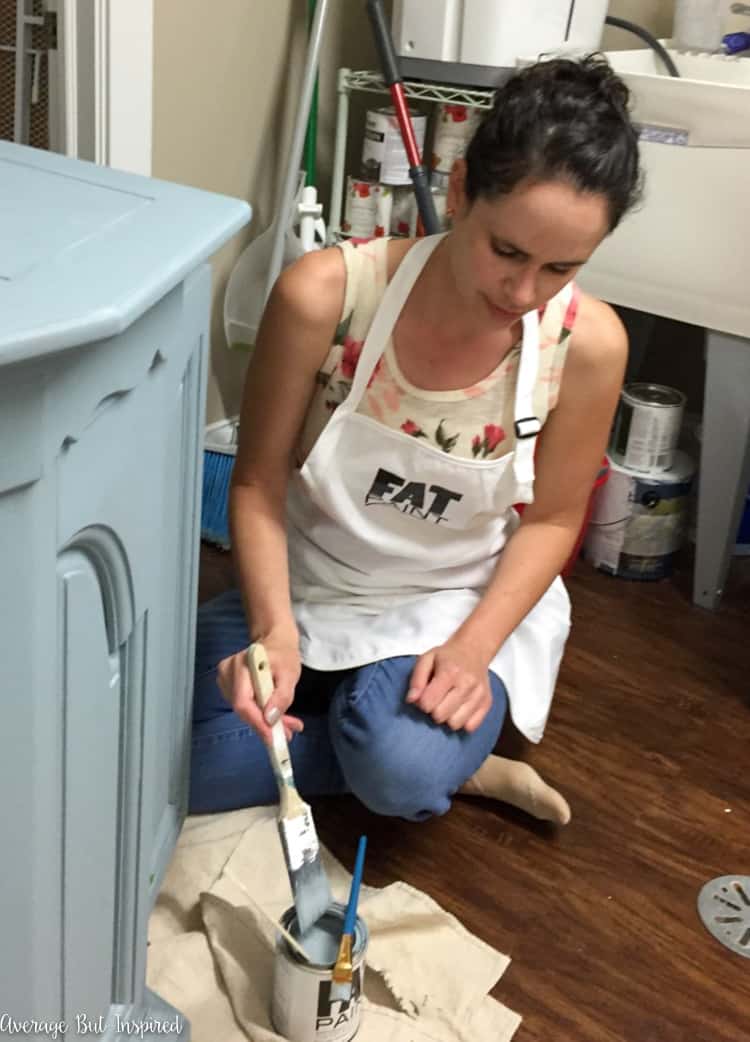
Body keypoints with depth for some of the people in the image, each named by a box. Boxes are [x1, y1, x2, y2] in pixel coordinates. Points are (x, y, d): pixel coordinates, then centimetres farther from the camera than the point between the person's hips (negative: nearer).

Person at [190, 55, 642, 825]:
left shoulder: (588, 344, -20)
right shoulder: (324, 295, -24)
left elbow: (552, 520, -6)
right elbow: (258, 484, -13)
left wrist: (472, 647, -19)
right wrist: (274, 629, -28)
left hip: (461, 602, -1)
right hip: (304, 588, 2)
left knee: (405, 777, -30)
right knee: (192, 774, -14)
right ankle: (456, 759, 2)